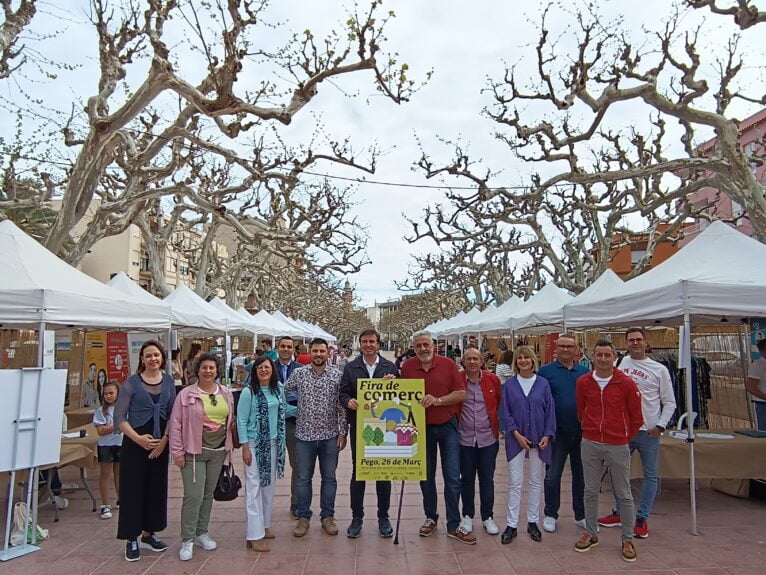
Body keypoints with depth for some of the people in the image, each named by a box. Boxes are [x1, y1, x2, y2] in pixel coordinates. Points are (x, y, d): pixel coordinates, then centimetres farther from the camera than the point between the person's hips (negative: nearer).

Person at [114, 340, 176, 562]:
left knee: (156, 487, 11)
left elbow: (172, 414, 5)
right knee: (133, 489, 3)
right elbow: (119, 417, -8)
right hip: (135, 442, -3)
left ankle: (148, 534, 29)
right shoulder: (132, 382, -6)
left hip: (160, 443, 4)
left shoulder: (168, 380, 4)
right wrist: (138, 438, -18)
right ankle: (132, 540, 18)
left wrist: (164, 440, -6)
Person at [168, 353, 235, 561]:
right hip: (194, 452, -4)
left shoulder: (226, 393, 6)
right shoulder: (186, 394, -8)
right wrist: (177, 452, -8)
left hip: (218, 451, 5)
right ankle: (187, 540, 9)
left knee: (208, 494, 14)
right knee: (193, 496, -6)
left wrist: (229, 446, 13)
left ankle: (201, 533, 29)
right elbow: (176, 424, -6)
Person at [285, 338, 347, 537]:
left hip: (330, 435, 0)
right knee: (303, 477, 10)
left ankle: (328, 516, 25)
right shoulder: (298, 374, -2)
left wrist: (343, 432, -3)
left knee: (329, 478, 10)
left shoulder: (337, 375, -4)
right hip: (304, 434, 0)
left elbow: (342, 406, -1)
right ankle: (303, 517, 25)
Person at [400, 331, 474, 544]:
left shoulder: (448, 364, -6)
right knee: (426, 477, 14)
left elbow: (461, 394, -8)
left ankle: (453, 526, 12)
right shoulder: (407, 367, -3)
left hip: (447, 425, -1)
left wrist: (437, 400, -19)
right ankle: (430, 518, 31)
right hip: (422, 428, 1)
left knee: (453, 477, 1)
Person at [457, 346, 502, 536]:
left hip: (488, 438, 1)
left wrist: (497, 424, 10)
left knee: (487, 480, 10)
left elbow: (500, 403, 10)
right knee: (466, 479, 12)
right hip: (465, 438, -1)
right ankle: (467, 516, 28)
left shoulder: (492, 379, -3)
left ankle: (488, 517, 26)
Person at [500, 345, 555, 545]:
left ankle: (533, 522, 25)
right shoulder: (509, 384, -1)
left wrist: (547, 436, -8)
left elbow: (550, 411, 1)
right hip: (516, 439, -1)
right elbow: (506, 413, -2)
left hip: (538, 439, 1)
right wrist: (517, 434, -11)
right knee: (515, 482, 2)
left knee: (536, 482, 11)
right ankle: (511, 525, 10)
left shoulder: (543, 383, 0)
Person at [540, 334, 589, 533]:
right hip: (557, 433, -3)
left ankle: (581, 515, 29)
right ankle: (550, 515, 20)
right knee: (552, 475, 5)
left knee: (581, 474, 14)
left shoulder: (585, 373, 7)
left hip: (582, 432, 3)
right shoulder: (545, 371, -2)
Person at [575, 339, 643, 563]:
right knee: (590, 491, 12)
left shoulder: (626, 383, -9)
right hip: (590, 444, 2)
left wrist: (624, 436, 8)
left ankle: (628, 539, 23)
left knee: (624, 494, 9)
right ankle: (590, 533, 27)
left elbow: (636, 417, 2)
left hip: (618, 446, -2)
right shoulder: (583, 382, -2)